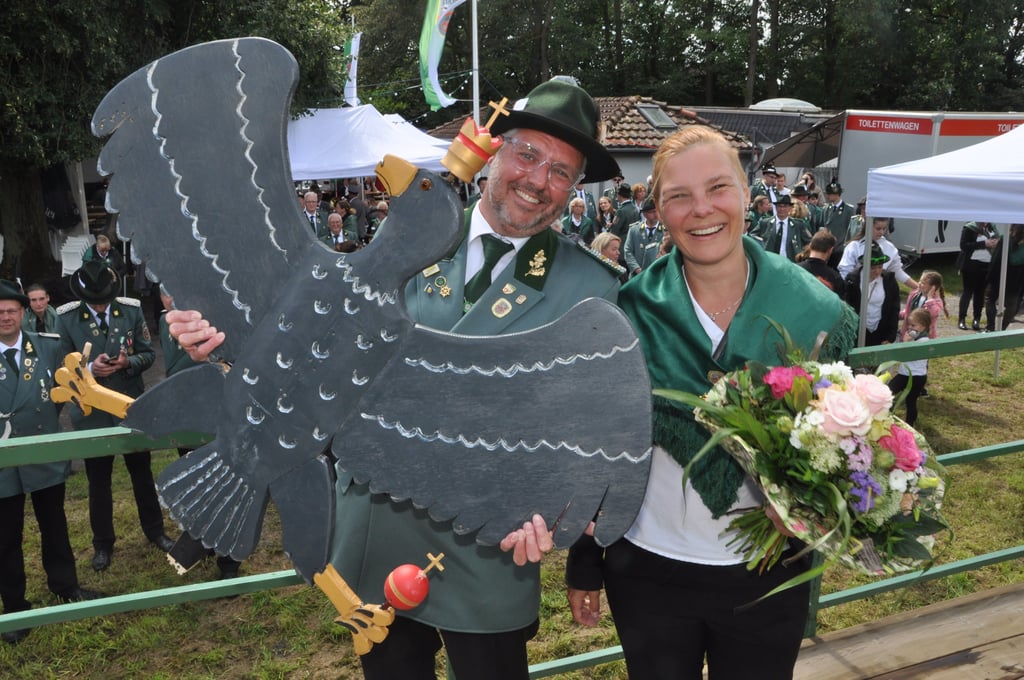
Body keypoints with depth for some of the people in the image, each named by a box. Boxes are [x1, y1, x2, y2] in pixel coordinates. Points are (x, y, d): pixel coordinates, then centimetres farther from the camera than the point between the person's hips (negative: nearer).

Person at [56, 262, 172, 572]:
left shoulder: (131, 311, -6)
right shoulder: (67, 318, -9)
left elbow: (148, 354, 0)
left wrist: (128, 362, -20)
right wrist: (90, 368, -22)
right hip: (92, 411, -1)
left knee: (142, 473, 15)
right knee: (98, 480, 11)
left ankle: (154, 530, 32)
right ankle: (102, 543, 28)